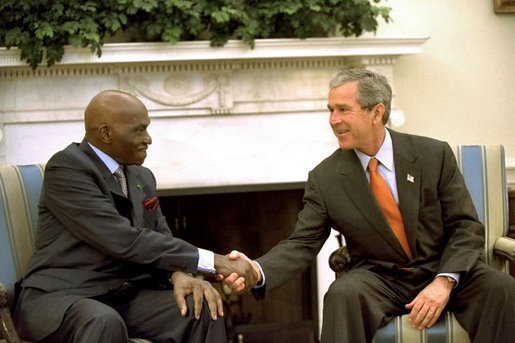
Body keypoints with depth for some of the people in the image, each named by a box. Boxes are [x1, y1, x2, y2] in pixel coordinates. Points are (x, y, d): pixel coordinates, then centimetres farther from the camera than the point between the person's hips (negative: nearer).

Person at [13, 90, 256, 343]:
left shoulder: (142, 177, 11)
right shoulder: (66, 168, -14)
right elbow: (124, 241, -23)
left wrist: (179, 274, -16)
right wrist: (213, 262, -23)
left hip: (126, 295, 7)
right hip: (61, 295, -6)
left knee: (204, 308, -17)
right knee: (104, 322, -38)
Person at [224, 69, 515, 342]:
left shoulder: (435, 155, -5)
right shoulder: (325, 178, -3)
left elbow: (466, 226, -3)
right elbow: (303, 243, -4)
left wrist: (444, 281, -20)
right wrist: (258, 270, -25)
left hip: (445, 271, 1)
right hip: (380, 279, 0)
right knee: (343, 293, -33)